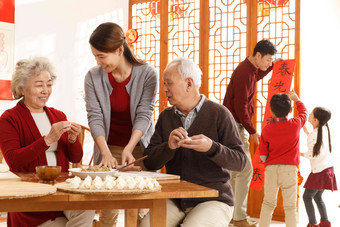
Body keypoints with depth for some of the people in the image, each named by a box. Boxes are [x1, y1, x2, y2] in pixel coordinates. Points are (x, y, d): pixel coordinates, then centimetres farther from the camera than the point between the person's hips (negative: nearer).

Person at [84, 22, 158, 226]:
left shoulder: (147, 74, -10)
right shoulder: (93, 77, -5)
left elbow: (144, 115, -13)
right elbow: (95, 117, -9)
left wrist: (128, 149, -25)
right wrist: (106, 153, -22)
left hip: (140, 148, -1)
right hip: (108, 149, 1)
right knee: (108, 210, -4)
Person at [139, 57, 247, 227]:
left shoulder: (219, 114, -5)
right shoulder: (166, 116, 9)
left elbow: (240, 161, -9)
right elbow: (149, 162, 3)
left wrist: (211, 147, -27)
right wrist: (169, 146, -17)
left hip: (213, 199, -3)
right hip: (174, 199, 4)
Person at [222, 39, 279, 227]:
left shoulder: (249, 69, 12)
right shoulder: (244, 73, -19)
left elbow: (256, 77, 39)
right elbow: (240, 106, -21)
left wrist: (273, 65, 26)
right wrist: (252, 131, -15)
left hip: (237, 126, 10)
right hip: (235, 125, -10)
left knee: (235, 172, 12)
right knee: (245, 171, -9)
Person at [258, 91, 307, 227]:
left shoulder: (267, 129, -2)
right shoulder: (295, 124, -5)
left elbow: (262, 155, 3)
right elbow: (304, 113, 19)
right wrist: (296, 99, 34)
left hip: (271, 169, 1)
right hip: (290, 169, -1)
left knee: (268, 204, 12)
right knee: (290, 206, 2)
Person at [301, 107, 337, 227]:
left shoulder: (313, 135, -19)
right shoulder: (324, 129, 6)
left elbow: (311, 155, -17)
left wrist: (298, 153, -5)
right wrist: (306, 132, 25)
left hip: (319, 171, -9)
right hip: (327, 168, 9)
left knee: (307, 196, -1)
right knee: (317, 196, 18)